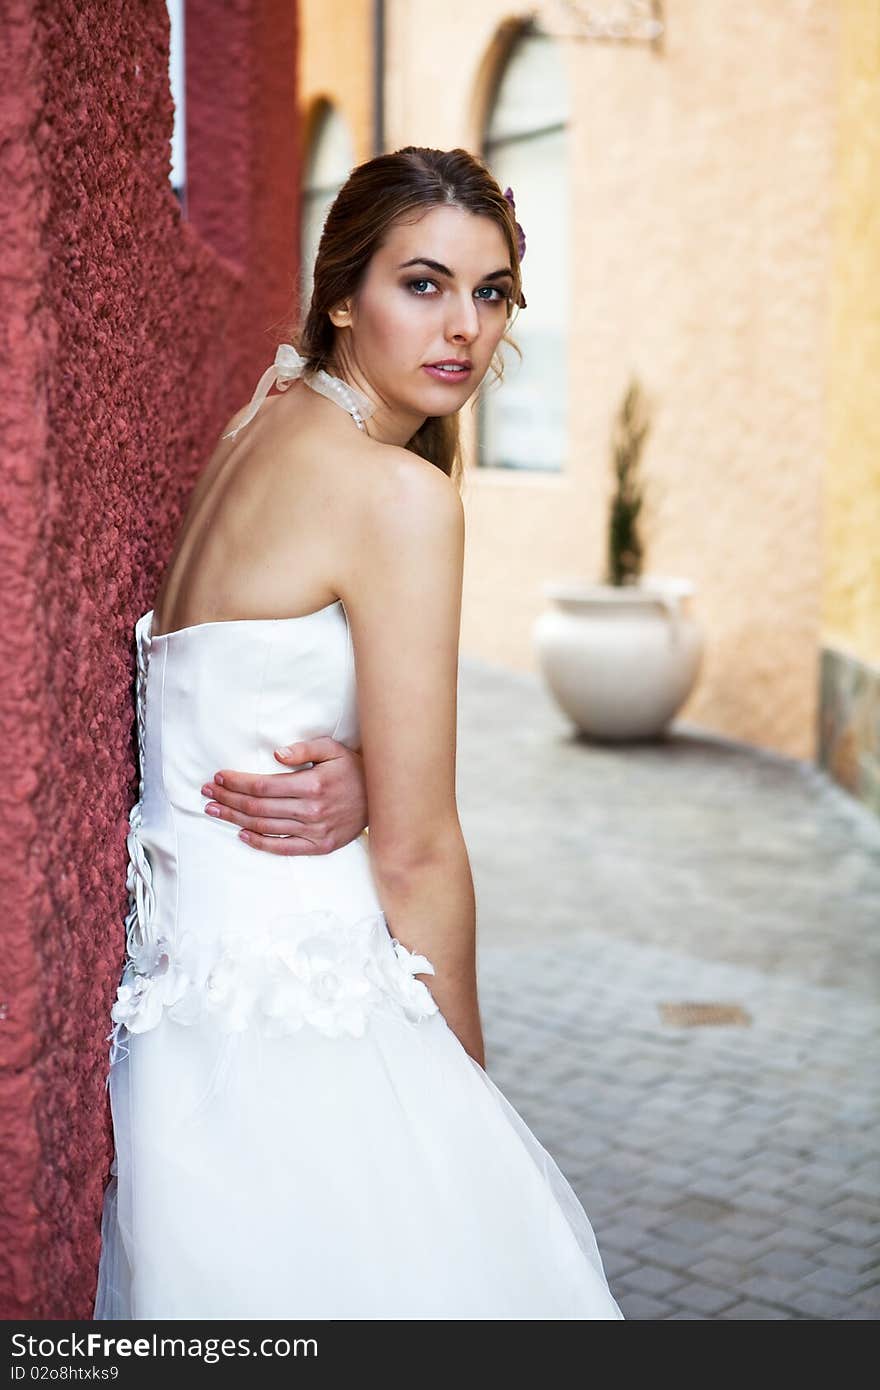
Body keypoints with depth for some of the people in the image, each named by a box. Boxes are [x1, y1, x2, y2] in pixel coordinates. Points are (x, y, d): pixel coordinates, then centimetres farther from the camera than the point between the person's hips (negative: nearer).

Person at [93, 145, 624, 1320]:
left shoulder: (257, 432, 11)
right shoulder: (401, 490, -15)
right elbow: (417, 850, -14)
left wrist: (353, 782, -7)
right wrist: (470, 1084, -3)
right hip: (295, 1032, -9)